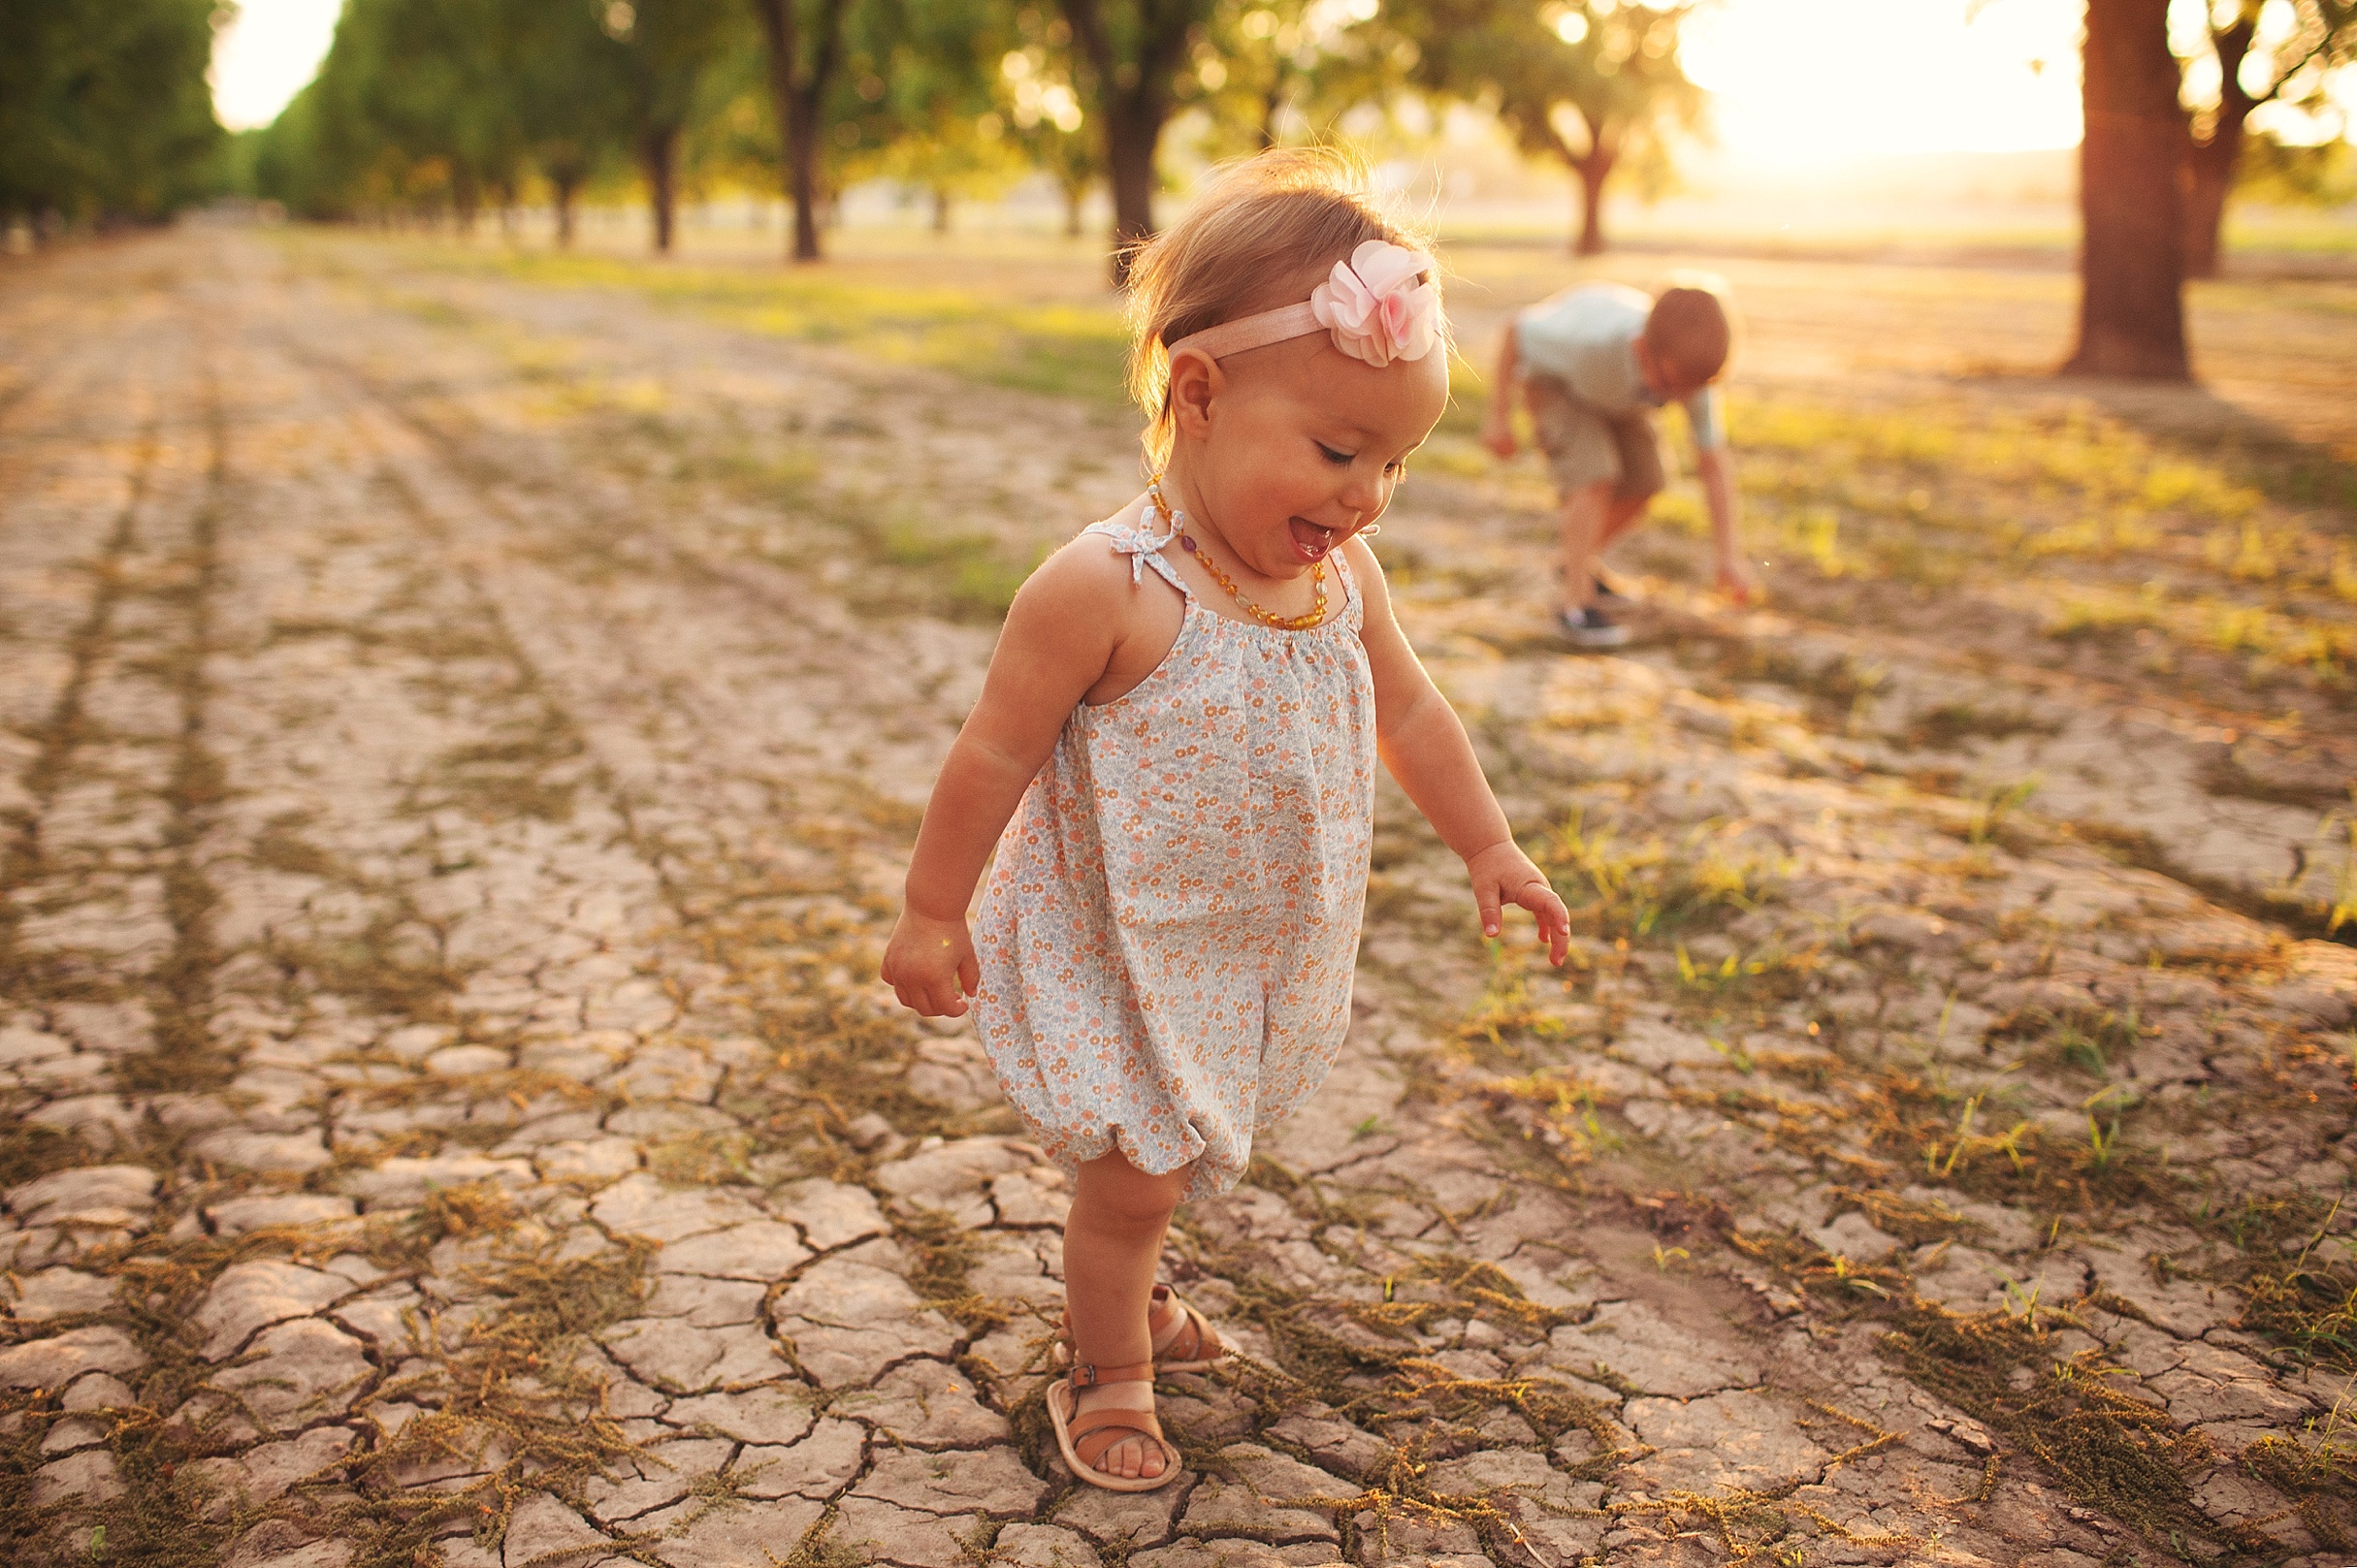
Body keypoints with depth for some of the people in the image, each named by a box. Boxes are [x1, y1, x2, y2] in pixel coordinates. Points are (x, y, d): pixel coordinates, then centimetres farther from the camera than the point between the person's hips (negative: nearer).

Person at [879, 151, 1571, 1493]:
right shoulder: (1107, 590, -26)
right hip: (1127, 956, -6)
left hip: (1265, 952, 6)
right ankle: (1108, 1373, 31)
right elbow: (997, 752, -18)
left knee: (1171, 1157, 23)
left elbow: (1407, 708, 10)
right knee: (1134, 1175, 6)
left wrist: (1487, 844, 14)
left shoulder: (1342, 574, -5)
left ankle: (1130, 1289, 50)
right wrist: (931, 914, -10)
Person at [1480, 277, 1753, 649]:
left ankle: (1577, 560, 27)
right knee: (1594, 477, -22)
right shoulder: (1593, 339, -45)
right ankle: (1577, 602, -13)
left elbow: (1714, 461, -25)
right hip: (1553, 376, -5)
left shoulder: (1691, 367, -33)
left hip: (1614, 387, 5)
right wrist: (1499, 416, -19)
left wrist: (1729, 555, -27)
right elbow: (1518, 331, -27)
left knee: (1643, 485, 3)